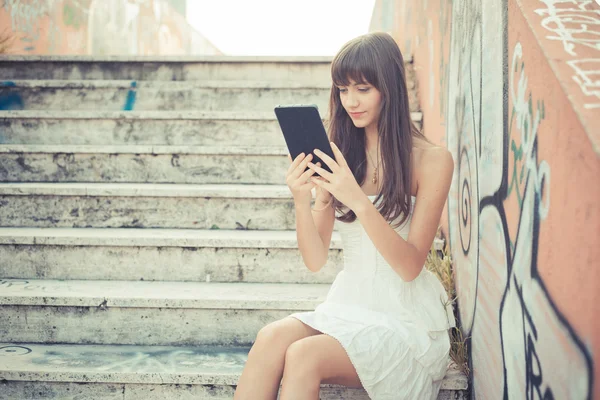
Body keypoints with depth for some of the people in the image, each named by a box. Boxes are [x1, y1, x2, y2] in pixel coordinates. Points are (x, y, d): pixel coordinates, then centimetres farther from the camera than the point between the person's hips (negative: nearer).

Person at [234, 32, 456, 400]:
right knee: (272, 337, -26)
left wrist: (359, 201, -26)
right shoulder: (339, 157, 6)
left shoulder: (431, 160, -7)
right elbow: (316, 260, 2)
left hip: (407, 319, -4)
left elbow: (410, 266, -13)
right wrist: (302, 202, -18)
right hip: (349, 305, 4)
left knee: (303, 355, -29)